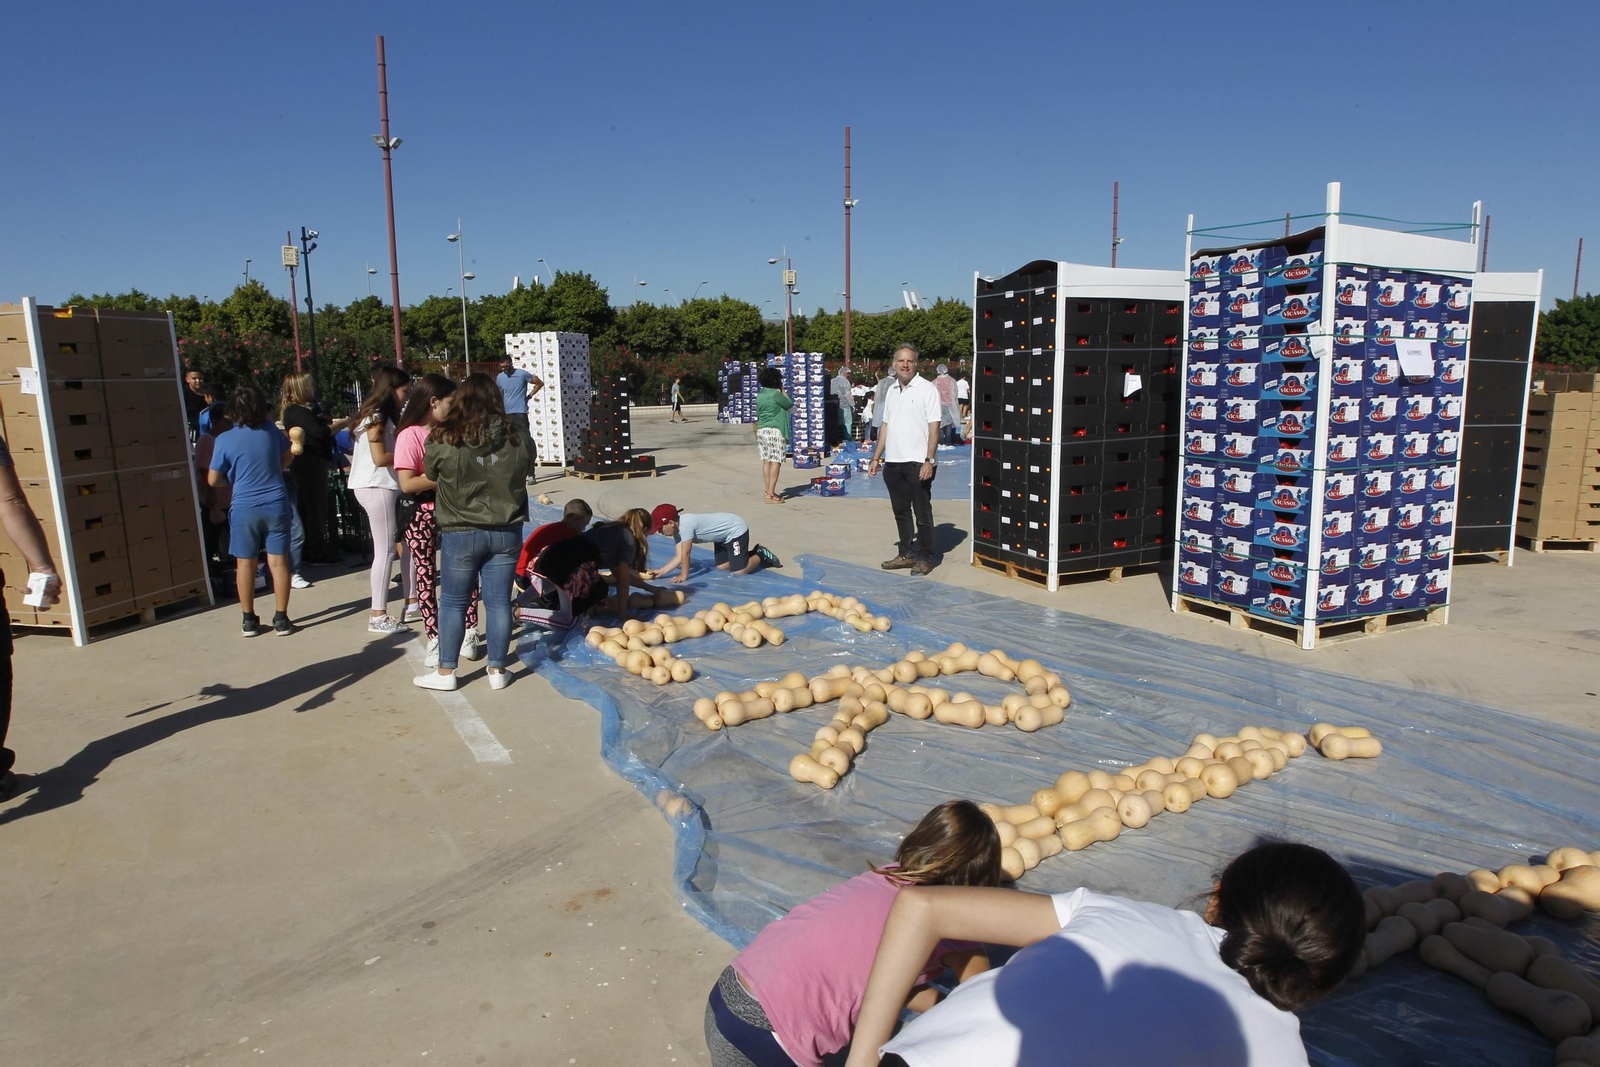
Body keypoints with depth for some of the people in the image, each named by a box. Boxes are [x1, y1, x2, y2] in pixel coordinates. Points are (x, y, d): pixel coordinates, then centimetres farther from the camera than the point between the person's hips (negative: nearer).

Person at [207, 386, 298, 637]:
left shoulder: (225, 440, -10)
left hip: (244, 508, -1)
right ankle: (281, 619, 7)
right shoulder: (271, 429, -3)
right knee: (278, 562, 4)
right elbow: (288, 455, 15)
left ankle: (249, 621, 17)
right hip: (276, 505, 1)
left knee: (245, 564, 10)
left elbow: (213, 480, -3)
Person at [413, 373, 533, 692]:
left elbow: (431, 474, 3)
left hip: (460, 532, -2)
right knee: (498, 601, 9)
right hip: (506, 531, 2)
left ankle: (446, 671, 19)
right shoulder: (517, 438, -5)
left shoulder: (444, 438, -12)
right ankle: (497, 670, 17)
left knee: (453, 601, 11)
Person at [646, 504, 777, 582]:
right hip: (724, 536, 10)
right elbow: (679, 556, -5)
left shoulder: (685, 525, -32)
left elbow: (685, 554, -26)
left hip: (736, 530, -10)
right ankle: (756, 552, 26)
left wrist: (683, 576, -16)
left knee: (739, 570, -14)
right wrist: (661, 572, -12)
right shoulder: (677, 529, -3)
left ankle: (762, 556, 12)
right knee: (721, 566, 14)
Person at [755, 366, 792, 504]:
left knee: (766, 461, 10)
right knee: (775, 462, -6)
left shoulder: (760, 395, 9)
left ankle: (769, 491, 15)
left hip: (761, 430, 8)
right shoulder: (776, 394, -12)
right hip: (775, 431, -8)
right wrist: (782, 390, 8)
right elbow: (789, 404, 2)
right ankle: (771, 494, -10)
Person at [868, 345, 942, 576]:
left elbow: (934, 427, -10)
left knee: (922, 512, 2)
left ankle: (925, 557, 10)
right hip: (893, 462, 6)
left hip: (917, 462, -6)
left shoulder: (926, 388, -7)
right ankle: (906, 553, 23)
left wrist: (929, 460, -17)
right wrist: (876, 457, 14)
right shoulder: (891, 390, 13)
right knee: (901, 511, 13)